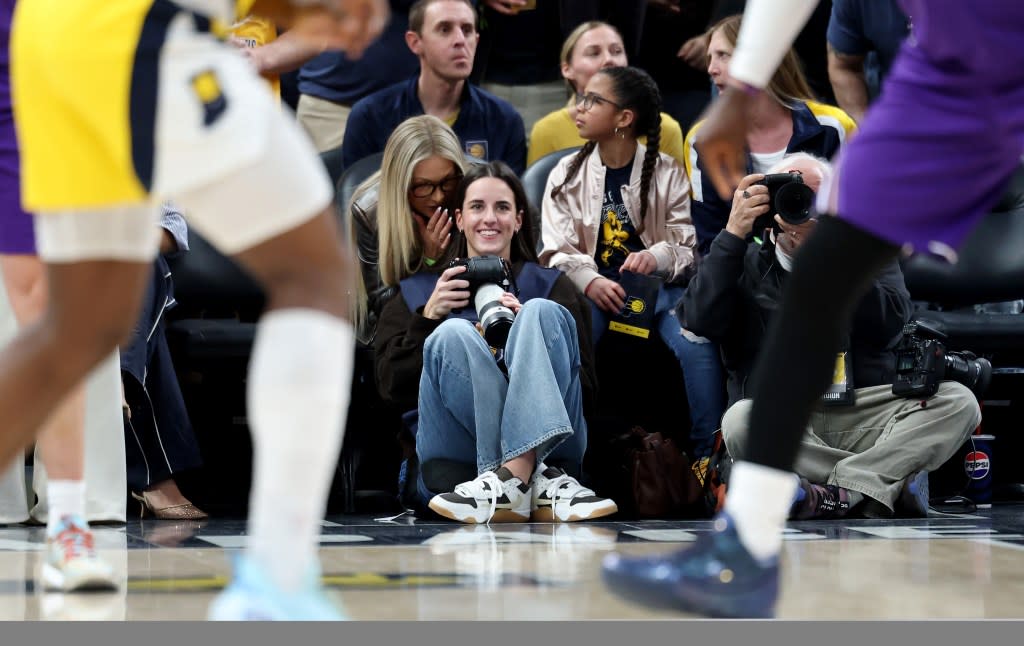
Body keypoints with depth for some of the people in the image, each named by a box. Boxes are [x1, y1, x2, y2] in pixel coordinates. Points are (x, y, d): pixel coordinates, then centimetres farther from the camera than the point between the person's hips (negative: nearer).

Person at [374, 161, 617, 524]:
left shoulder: (549, 286, 22)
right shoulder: (417, 293, 24)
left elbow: (585, 387, 8)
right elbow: (393, 389, 10)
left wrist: (528, 331, -7)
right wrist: (428, 317, -1)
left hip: (546, 441, 0)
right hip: (456, 462, 0)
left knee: (543, 312, -20)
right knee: (453, 334, -23)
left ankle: (512, 477, -41)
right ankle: (531, 480, -38)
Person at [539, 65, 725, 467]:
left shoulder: (666, 173, 6)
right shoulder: (566, 176, 10)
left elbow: (690, 246, 2)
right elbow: (558, 251, 2)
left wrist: (657, 257, -21)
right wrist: (590, 282, -18)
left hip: (658, 284, -1)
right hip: (593, 287, 1)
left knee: (695, 344, -30)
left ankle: (710, 454, -22)